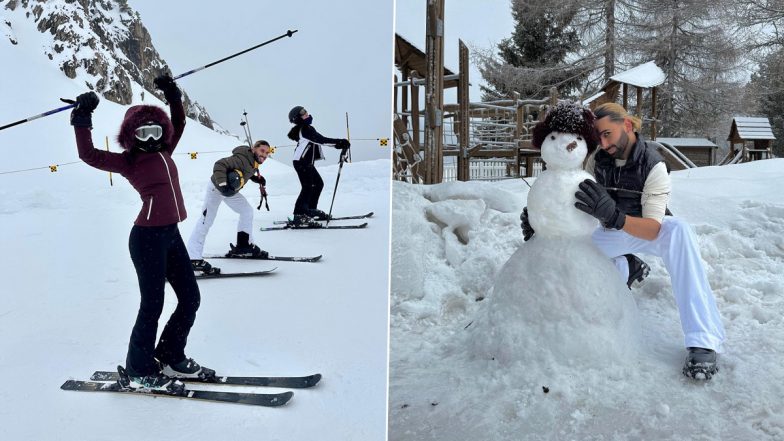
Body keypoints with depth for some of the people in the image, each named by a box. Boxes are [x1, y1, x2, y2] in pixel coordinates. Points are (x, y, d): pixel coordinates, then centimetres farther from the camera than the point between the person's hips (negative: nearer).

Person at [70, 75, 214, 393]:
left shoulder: (163, 152, 15)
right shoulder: (129, 161, -3)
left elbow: (179, 124, 29)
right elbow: (90, 155, -16)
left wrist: (173, 96, 21)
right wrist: (82, 121, -21)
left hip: (171, 234, 8)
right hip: (147, 236, -8)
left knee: (190, 298, 12)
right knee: (153, 305, -1)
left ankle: (170, 358, 27)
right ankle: (139, 373, 14)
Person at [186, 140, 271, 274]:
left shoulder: (254, 162, -2)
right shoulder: (242, 158, -30)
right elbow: (219, 165, -37)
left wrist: (257, 179, 3)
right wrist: (223, 184, -48)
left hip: (231, 190, 9)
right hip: (217, 188, -9)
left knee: (247, 211, 13)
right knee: (206, 220, -11)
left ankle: (244, 246, 24)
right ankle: (194, 259, -12)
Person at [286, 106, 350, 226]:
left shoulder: (307, 129, 16)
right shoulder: (305, 129, -16)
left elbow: (319, 140, 16)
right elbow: (321, 140, -24)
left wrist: (339, 144, 9)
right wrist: (340, 142, -22)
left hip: (307, 163, 11)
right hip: (301, 162, -11)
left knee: (318, 184, 16)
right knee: (308, 187, -15)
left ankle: (311, 210, 25)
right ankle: (299, 216, -18)